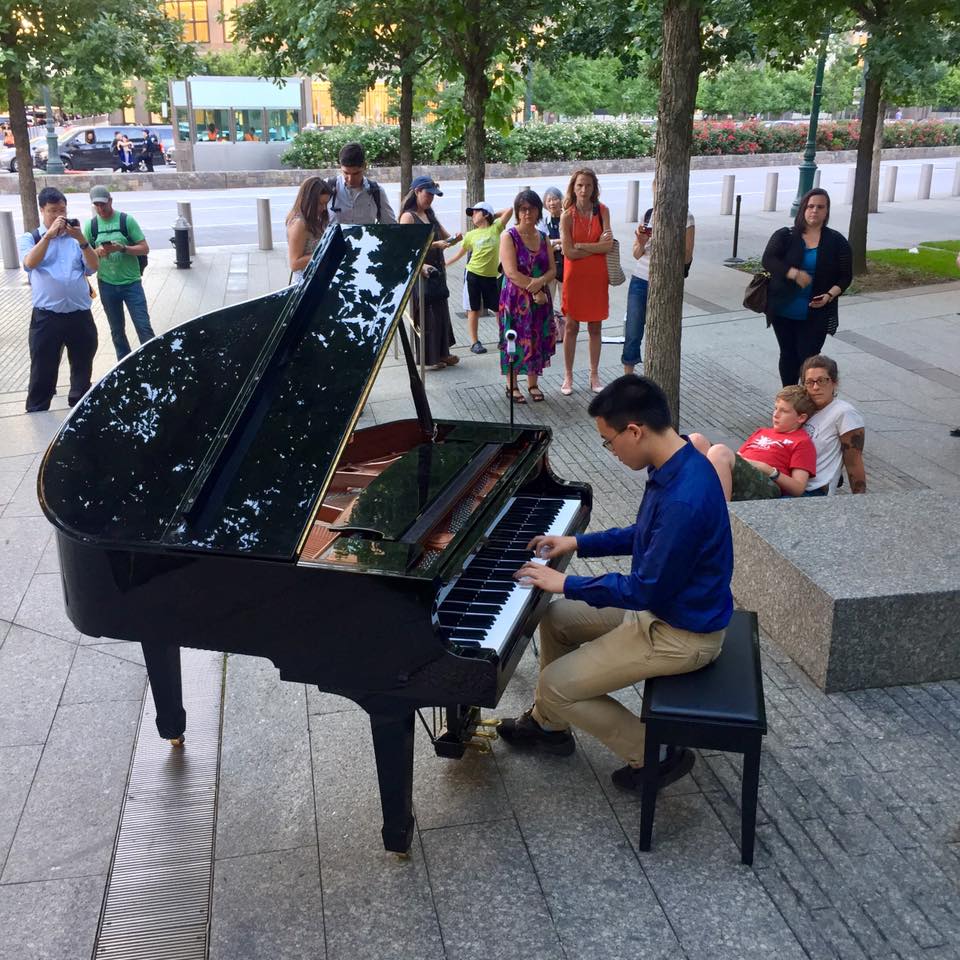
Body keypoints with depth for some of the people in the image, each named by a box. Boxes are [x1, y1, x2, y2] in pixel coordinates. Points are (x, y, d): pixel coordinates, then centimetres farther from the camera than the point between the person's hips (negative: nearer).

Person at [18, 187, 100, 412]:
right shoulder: (30, 238, 4)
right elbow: (30, 263, -15)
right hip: (46, 317, -2)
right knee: (42, 372, 2)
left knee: (82, 367, 15)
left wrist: (81, 240, -15)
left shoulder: (76, 237, 10)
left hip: (80, 315, 3)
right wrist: (49, 234, -21)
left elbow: (93, 267, -1)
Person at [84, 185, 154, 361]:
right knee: (117, 330, 12)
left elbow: (145, 249, -6)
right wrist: (97, 252, -16)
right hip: (107, 285, 3)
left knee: (143, 327, -6)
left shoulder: (126, 220, -6)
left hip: (131, 283, -3)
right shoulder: (91, 225, 3)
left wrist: (122, 248, -22)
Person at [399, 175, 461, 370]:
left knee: (441, 312, 11)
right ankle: (428, 357, 8)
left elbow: (446, 237, 15)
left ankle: (441, 353, 22)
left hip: (437, 271, 7)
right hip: (421, 272, -7)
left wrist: (454, 239, -8)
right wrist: (435, 245, -25)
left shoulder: (430, 215, 13)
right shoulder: (408, 216, -9)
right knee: (426, 315, -1)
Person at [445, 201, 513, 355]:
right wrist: (444, 264, 11)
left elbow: (510, 209, -5)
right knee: (474, 310, 3)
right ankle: (474, 342, 8)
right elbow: (460, 254, 12)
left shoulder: (496, 228, 2)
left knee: (500, 309, 5)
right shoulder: (470, 235, 4)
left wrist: (494, 216, 7)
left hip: (491, 276, 0)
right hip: (474, 274, 0)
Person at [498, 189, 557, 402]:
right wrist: (534, 290, -14)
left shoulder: (543, 238, 9)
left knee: (537, 340, 8)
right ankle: (512, 385, 12)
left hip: (540, 299, 5)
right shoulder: (509, 237, -7)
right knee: (515, 340, 0)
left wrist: (540, 281, -17)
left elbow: (553, 270, 4)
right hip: (515, 298, -5)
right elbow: (512, 273, -16)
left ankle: (533, 384, 21)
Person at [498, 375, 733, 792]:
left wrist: (566, 583, -16)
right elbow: (645, 536, 14)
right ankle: (549, 725, 33)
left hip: (682, 634, -10)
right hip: (666, 602, 10)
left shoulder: (686, 498, -33)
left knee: (555, 687, -7)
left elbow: (645, 591, -27)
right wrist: (578, 543, 10)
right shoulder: (674, 464, -2)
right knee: (555, 617, 17)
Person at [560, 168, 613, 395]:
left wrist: (580, 246, -15)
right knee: (571, 327, 4)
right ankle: (568, 376, 15)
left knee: (595, 327, 9)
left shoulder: (602, 211, -1)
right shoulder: (568, 216, -7)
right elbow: (569, 252, -14)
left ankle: (594, 375, 21)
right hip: (574, 276, -2)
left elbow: (608, 245, -10)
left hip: (597, 276, 2)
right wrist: (597, 246, -11)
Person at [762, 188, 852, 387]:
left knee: (808, 358, -5)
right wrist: (794, 274, -27)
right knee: (788, 356, 11)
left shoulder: (837, 241, 2)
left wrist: (830, 295, -16)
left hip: (815, 314, -1)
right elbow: (768, 260, -13)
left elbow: (845, 276, 3)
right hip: (784, 311, 1)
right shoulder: (784, 236, 0)